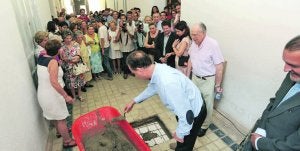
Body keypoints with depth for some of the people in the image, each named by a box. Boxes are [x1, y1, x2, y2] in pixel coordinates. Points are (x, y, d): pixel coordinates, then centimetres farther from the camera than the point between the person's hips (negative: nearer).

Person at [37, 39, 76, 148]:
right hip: (51, 95, -9)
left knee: (55, 115, 28)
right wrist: (66, 96, -29)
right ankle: (67, 141, 21)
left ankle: (60, 131, 50)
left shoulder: (41, 57, 0)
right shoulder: (53, 62, -24)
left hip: (43, 93, 9)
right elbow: (54, 82, -32)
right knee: (61, 118, 6)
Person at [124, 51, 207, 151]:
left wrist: (180, 133, -15)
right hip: (185, 106, 8)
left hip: (193, 114, -8)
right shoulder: (158, 68, -13)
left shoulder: (167, 83, -42)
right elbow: (152, 87, 9)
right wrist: (134, 101, 18)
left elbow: (186, 114, -34)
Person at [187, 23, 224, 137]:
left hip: (208, 80, -5)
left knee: (206, 105, 11)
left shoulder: (213, 44, -21)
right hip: (195, 77, 5)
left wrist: (217, 85, -11)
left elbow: (219, 66, -16)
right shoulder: (194, 42, -3)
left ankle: (204, 126, 33)